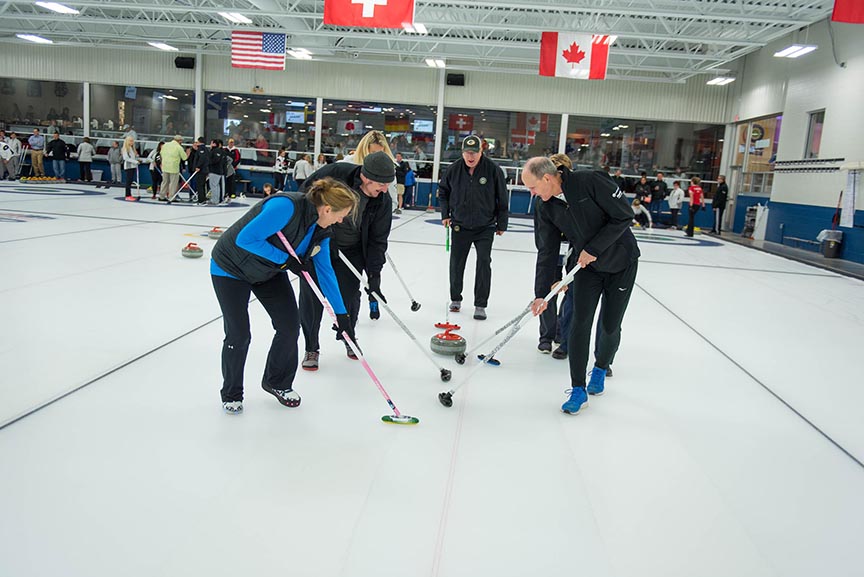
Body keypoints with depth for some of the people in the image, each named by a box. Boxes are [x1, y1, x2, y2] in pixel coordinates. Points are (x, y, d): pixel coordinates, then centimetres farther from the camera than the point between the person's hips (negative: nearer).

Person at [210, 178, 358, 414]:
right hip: (231, 268, -7)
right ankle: (231, 394, 19)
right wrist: (287, 260, -29)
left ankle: (278, 382, 24)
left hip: (269, 272, 7)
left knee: (290, 326, 1)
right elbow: (245, 239, -33)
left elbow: (325, 271, -1)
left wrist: (341, 314, -1)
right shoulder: (286, 207, -34)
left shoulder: (320, 231, -9)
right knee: (239, 334, -5)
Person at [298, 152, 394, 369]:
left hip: (351, 251, 2)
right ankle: (311, 348, 15)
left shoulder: (383, 200, -16)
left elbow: (378, 239, -7)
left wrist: (374, 274, -12)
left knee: (349, 296, 2)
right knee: (312, 295, -2)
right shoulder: (334, 173, -26)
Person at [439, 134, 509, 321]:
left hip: (485, 228, -2)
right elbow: (443, 191, 12)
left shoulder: (494, 170, -12)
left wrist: (501, 224, -1)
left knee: (484, 263, -7)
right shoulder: (453, 169, -6)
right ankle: (455, 299, 28)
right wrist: (445, 214, 5)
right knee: (456, 263, 9)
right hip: (460, 226, 2)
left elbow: (502, 199, -4)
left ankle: (480, 305, 2)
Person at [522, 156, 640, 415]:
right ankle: (578, 390, 2)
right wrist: (540, 294, -6)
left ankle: (601, 369, 33)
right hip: (586, 266, 4)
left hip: (621, 261, -4)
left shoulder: (591, 181, -24)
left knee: (610, 326, 3)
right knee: (580, 322, -7)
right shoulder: (549, 209, -6)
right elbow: (547, 253, -3)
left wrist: (594, 248, -22)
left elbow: (624, 215, -21)